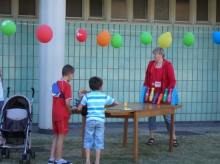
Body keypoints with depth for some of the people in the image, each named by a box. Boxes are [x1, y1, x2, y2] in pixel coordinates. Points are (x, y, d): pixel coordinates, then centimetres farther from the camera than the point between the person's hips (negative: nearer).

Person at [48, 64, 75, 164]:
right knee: (61, 137, 1)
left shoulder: (56, 84, 11)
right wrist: (70, 111, -1)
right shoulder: (67, 85, -13)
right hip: (62, 114, -7)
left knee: (56, 136, 14)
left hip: (54, 114, 7)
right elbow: (67, 103, -18)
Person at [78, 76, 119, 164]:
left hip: (90, 120, -1)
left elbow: (79, 108, 3)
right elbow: (116, 103, 16)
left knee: (88, 140, 10)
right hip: (100, 121, 1)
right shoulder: (105, 96, 5)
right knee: (99, 141, 7)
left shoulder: (87, 96, 2)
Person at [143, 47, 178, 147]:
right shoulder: (151, 64, 7)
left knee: (167, 115, 0)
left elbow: (172, 81, -8)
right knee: (151, 115, 4)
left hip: (163, 95, -4)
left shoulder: (167, 65, -5)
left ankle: (174, 138, 8)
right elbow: (147, 78, 11)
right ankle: (151, 138, 13)